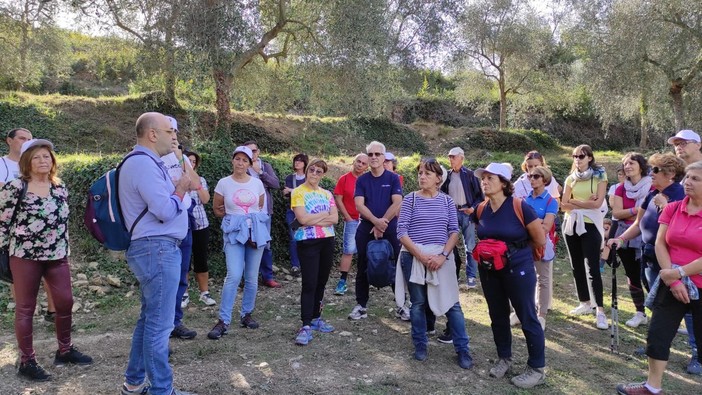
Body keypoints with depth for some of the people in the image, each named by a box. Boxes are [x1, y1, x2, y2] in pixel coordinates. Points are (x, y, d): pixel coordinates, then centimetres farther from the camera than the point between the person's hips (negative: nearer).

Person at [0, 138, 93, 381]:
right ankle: (27, 361, 16)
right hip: (24, 255, -5)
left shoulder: (60, 187, 8)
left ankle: (65, 350, 27)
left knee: (65, 302, 8)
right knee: (25, 308, 5)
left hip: (57, 255, 5)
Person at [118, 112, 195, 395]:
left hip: (154, 248, 11)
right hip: (157, 249, -11)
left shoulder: (146, 162, 17)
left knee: (149, 318, 18)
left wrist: (178, 187, 7)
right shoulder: (143, 163, -17)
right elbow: (165, 211, -21)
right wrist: (181, 189, -6)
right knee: (159, 324, -3)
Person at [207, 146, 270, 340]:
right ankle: (223, 321, -7)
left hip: (256, 232, 3)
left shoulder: (257, 183, 2)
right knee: (234, 276, -15)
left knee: (252, 278, 7)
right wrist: (234, 218, 4)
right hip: (234, 233, -2)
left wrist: (253, 219, 5)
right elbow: (217, 209, 9)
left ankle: (247, 315, 23)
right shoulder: (224, 183, -3)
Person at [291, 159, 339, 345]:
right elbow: (303, 219, -16)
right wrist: (324, 214, -6)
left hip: (327, 241, 5)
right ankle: (306, 326, -6)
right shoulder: (298, 192, -3)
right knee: (309, 283, -9)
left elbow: (335, 219, -1)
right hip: (308, 242, -5)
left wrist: (313, 219, -12)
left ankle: (316, 318, 25)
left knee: (321, 282, 12)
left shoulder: (327, 194, 11)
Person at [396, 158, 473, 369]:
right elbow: (401, 232, -7)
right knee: (418, 303, 9)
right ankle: (420, 345, 26)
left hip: (441, 258, 1)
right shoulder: (410, 199, -2)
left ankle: (462, 350, 14)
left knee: (452, 303, 2)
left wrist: (443, 255, -12)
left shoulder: (446, 201, 4)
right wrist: (421, 255, -15)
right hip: (414, 257, -1)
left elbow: (454, 231, 2)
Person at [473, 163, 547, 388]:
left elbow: (540, 240, -10)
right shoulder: (481, 209, 0)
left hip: (518, 269, -5)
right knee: (497, 316, 16)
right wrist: (484, 249, 4)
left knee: (527, 317, 3)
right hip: (489, 270, 6)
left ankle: (537, 369, 17)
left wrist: (515, 246, 1)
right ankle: (504, 359, 35)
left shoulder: (519, 206, -17)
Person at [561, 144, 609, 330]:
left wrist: (575, 202, -6)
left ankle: (600, 310, -3)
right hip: (571, 224, 5)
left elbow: (597, 203, -14)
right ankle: (585, 302, 23)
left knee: (593, 268, -8)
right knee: (577, 266, 11)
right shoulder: (571, 179, 9)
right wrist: (584, 203, -12)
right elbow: (564, 204, 0)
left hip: (591, 225, -5)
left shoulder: (599, 176, -3)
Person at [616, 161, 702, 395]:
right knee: (657, 335, 8)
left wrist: (680, 272, -17)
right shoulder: (672, 209, 2)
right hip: (672, 285, 4)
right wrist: (672, 280, -8)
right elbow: (660, 244, 0)